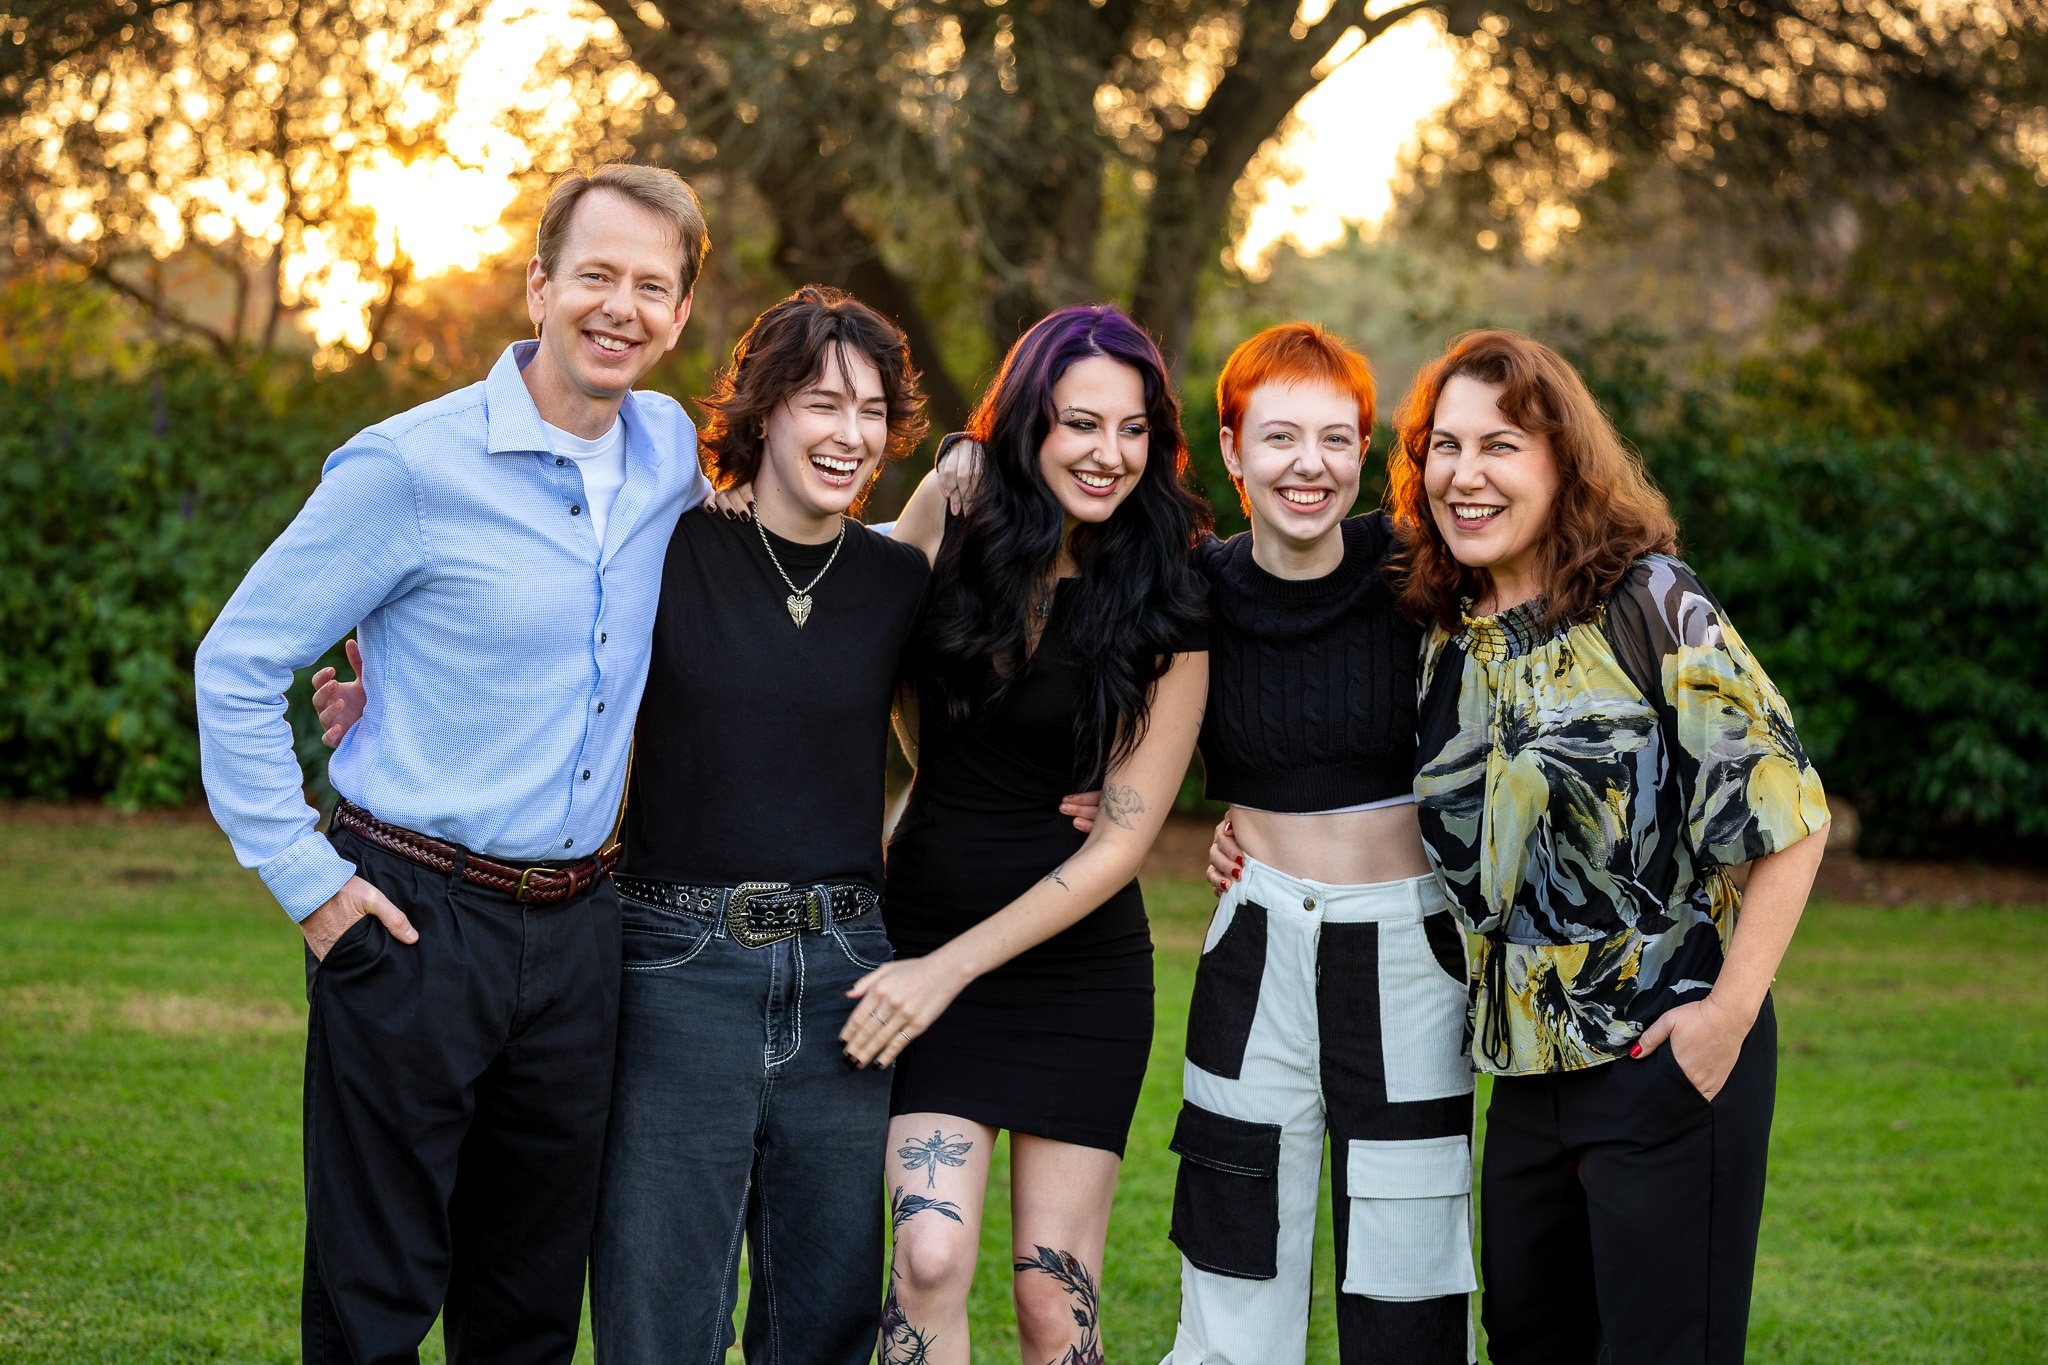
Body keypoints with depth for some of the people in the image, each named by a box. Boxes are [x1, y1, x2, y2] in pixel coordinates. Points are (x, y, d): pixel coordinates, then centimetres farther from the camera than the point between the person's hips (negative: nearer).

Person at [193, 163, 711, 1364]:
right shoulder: (411, 467, -12)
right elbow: (238, 664, -7)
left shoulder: (669, 449, 6)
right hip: (415, 922, -5)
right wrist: (305, 878, -9)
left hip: (578, 933, 6)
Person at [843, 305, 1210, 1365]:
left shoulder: (1164, 610, -8)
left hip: (1079, 965, -1)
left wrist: (950, 968, -13)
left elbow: (1121, 841, -9)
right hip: (921, 918, 1)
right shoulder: (947, 522, -5)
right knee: (932, 1259, -13)